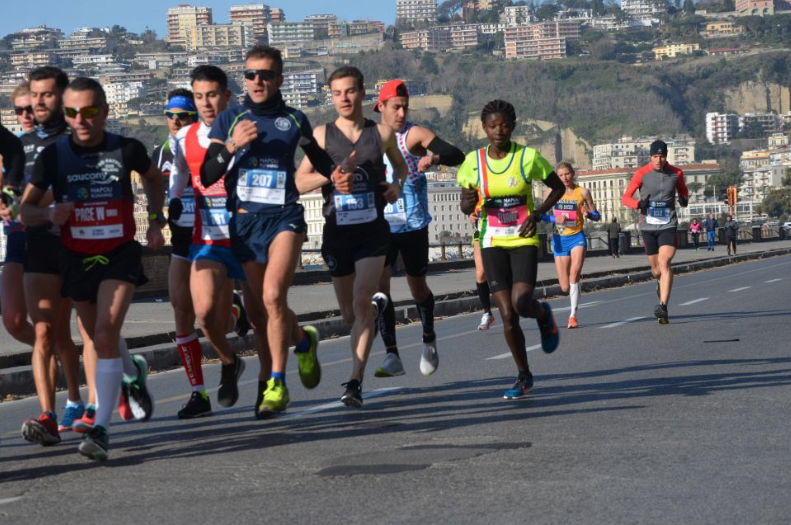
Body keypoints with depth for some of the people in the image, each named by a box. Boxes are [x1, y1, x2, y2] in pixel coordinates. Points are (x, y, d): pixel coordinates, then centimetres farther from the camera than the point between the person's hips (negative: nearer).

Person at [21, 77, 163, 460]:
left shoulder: (126, 150, -9)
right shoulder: (53, 155, -8)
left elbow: (153, 178, 14)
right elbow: (26, 209, -3)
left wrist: (155, 221, 4)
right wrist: (50, 215, -24)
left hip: (120, 254, -3)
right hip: (76, 257, 3)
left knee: (105, 334, -19)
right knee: (98, 339, 17)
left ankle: (101, 428, -17)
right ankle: (133, 372, 52)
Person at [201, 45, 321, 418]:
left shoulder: (294, 120, 8)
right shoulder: (229, 120, 7)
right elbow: (206, 176, -1)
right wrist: (231, 146, -14)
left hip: (284, 217, -2)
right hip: (244, 222, 2)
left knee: (273, 295, -21)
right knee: (264, 308, 8)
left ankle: (276, 384, -16)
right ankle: (303, 340, 40)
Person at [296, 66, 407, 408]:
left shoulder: (382, 133, 3)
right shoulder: (322, 135, 1)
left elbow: (400, 165, 22)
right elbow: (300, 182, -3)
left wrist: (398, 185, 1)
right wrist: (330, 176, -21)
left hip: (373, 230, -2)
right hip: (337, 231, 2)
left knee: (360, 305, -17)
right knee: (350, 315, 13)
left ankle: (355, 383, -15)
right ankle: (377, 305, 49)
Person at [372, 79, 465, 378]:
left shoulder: (414, 134, -8)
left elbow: (457, 155, -20)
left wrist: (434, 158, -38)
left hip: (413, 224, -3)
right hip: (380, 226, 3)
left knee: (417, 286, 10)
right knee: (379, 284, -12)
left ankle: (429, 340, 36)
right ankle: (392, 357, -11)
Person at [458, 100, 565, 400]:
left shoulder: (528, 157, -6)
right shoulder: (473, 161, 0)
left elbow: (558, 187, 7)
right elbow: (465, 206, 10)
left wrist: (537, 215, -7)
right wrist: (469, 202, -15)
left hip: (524, 240, -2)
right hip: (492, 243, 2)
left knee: (522, 304, -20)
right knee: (507, 315, -3)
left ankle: (544, 315, 18)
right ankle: (524, 377, 14)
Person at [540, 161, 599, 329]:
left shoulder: (582, 192, 0)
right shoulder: (551, 191, 1)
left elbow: (597, 216, 6)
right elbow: (542, 214, 6)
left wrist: (588, 214, -17)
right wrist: (555, 219, -13)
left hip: (577, 237, -1)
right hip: (559, 239, 1)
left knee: (574, 272, -23)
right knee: (565, 288, 1)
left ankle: (573, 315, -15)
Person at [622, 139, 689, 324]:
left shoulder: (676, 173, 2)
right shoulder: (641, 174, -3)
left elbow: (683, 191, 20)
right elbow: (625, 197, -1)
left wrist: (684, 199, -4)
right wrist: (639, 204, -22)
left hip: (668, 226, -1)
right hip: (648, 226, 1)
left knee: (664, 262, -19)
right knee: (656, 269, 8)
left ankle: (663, 306, -25)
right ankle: (660, 283, 47)